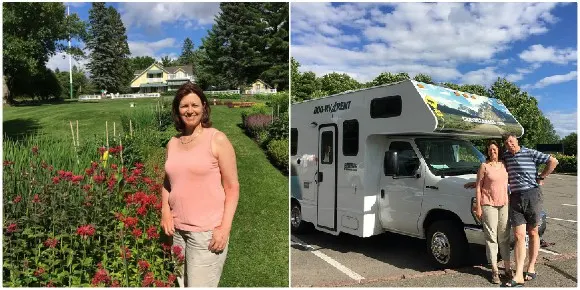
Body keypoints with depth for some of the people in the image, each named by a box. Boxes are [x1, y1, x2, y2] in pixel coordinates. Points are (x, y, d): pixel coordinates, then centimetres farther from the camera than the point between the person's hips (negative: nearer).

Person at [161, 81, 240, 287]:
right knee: (179, 284, 17)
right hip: (177, 229, 6)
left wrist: (225, 228, -15)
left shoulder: (217, 139, -6)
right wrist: (165, 212, 2)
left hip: (207, 231, -5)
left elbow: (232, 187, -8)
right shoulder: (172, 143, 9)